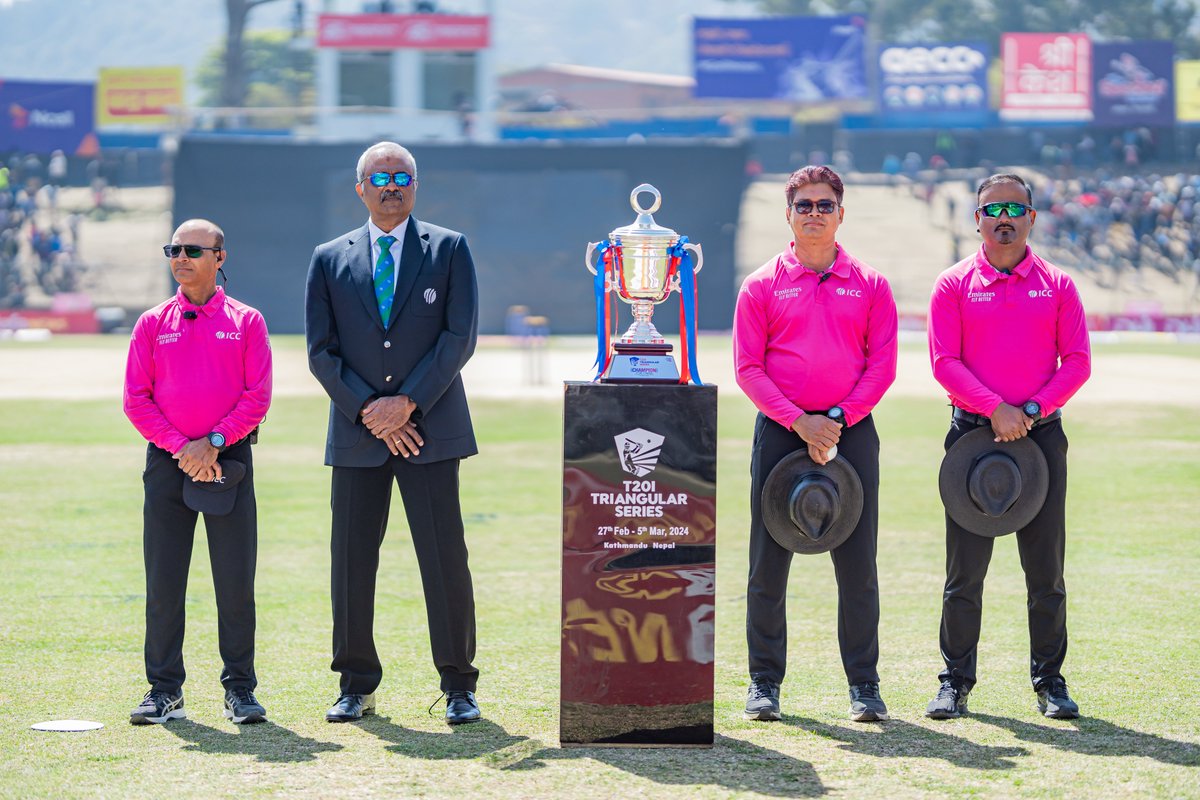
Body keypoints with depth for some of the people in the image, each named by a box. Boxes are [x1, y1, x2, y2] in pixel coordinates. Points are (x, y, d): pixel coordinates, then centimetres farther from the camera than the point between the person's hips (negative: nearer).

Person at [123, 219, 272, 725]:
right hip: (166, 462, 1)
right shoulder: (152, 324, 9)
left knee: (236, 583, -2)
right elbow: (136, 399, 3)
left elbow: (257, 396, -2)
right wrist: (180, 447, -9)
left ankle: (240, 690, 6)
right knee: (163, 583, 1)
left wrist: (213, 442, -13)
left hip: (229, 460, -1)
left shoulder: (246, 322, 5)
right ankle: (165, 692, 8)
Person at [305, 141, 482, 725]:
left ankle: (458, 686, 4)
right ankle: (357, 686, 12)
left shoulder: (449, 250, 5)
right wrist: (370, 411, -8)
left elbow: (460, 336, -2)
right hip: (357, 436, 2)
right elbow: (321, 350, 4)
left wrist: (407, 403, -11)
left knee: (445, 556, -4)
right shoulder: (329, 260, 10)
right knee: (352, 558, 3)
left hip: (429, 430, -2)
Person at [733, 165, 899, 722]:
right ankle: (765, 681, 10)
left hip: (852, 431, 0)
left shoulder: (870, 286, 9)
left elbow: (882, 365, 3)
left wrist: (838, 419, -10)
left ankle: (864, 684, 7)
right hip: (780, 430, 0)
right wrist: (798, 421, -12)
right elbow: (748, 367, 0)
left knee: (858, 566, -1)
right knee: (769, 562, 1)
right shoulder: (762, 285, 6)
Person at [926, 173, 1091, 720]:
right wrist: (995, 409, -16)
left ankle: (1050, 681, 10)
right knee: (965, 570, 0)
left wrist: (1032, 410, -11)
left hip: (1041, 432, 1)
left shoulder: (1057, 285, 7)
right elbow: (944, 362, -3)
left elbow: (1077, 361, 3)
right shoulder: (954, 285, 4)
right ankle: (955, 682, 7)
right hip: (973, 430, -1)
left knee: (1046, 570, 3)